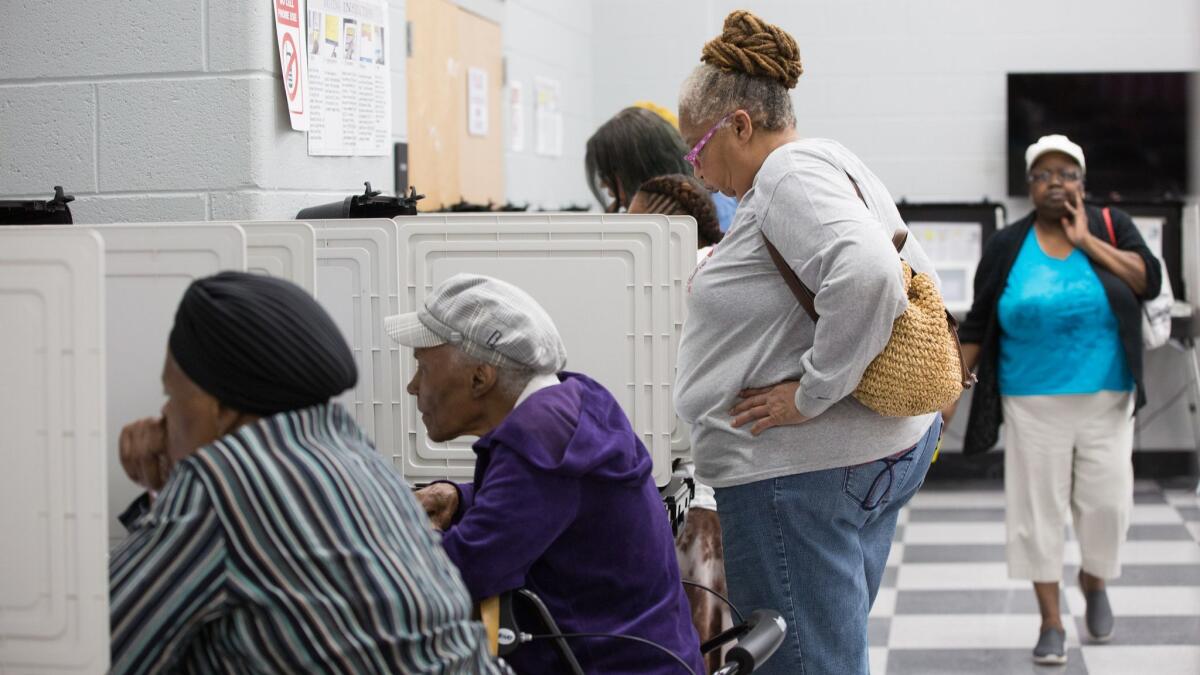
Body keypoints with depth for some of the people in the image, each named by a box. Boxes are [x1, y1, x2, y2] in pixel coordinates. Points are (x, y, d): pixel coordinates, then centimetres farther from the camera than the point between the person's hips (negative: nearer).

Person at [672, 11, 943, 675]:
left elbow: (866, 275, -32)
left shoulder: (789, 174, -15)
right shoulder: (833, 166, 17)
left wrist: (812, 393, -23)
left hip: (807, 471, -11)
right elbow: (920, 282, 25)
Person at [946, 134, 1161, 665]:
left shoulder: (1111, 228, 3)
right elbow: (977, 324, 4)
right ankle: (1051, 621, 11)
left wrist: (1086, 241, -12)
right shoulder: (1007, 246, 2)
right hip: (1034, 402, 0)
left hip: (1105, 400, 0)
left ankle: (1093, 580, 30)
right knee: (1038, 507, 1)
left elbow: (1149, 281, -12)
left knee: (1107, 502, -1)